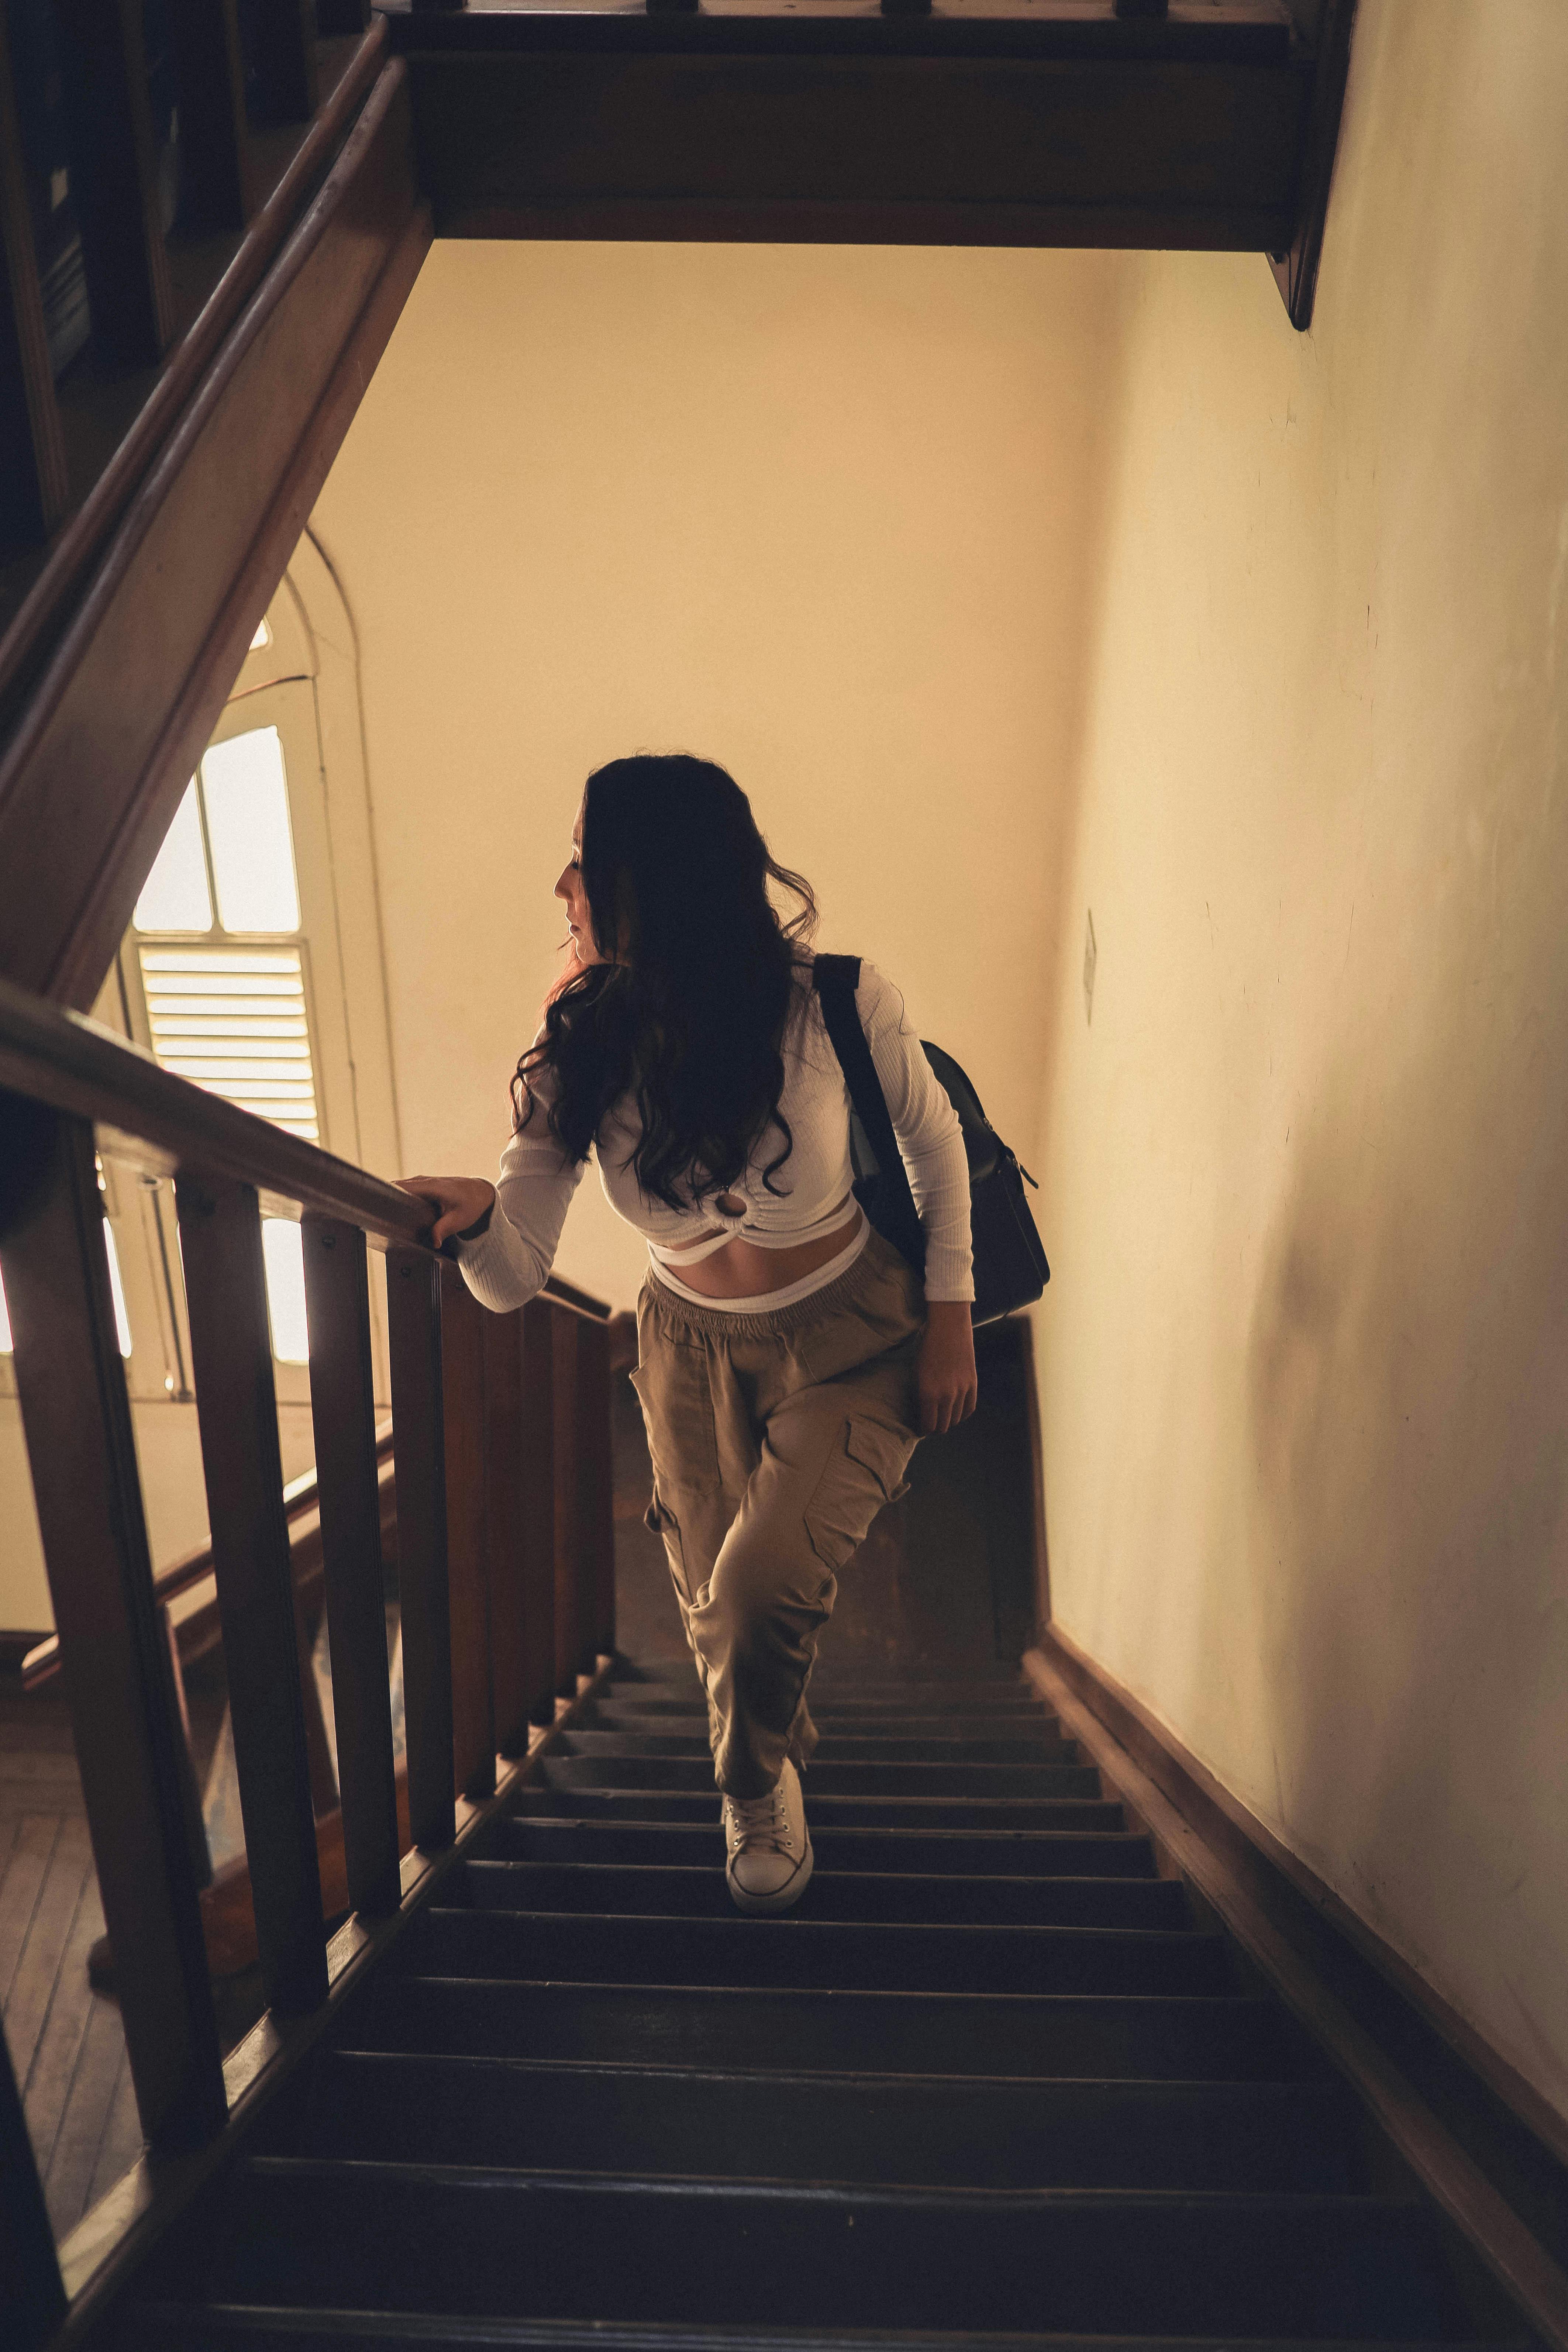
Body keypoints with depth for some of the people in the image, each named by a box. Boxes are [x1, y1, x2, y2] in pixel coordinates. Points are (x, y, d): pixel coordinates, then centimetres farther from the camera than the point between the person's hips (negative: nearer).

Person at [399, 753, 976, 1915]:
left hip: (849, 1338, -3)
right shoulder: (578, 1051, -17)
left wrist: (951, 1319, -4)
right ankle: (767, 1790, 49)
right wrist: (475, 1217, -42)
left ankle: (756, 1787, 22)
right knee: (716, 1616, 12)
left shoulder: (838, 1003, -24)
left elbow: (935, 1140, -5)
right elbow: (514, 1278, -19)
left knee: (762, 1591, -17)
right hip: (691, 1344, 3)